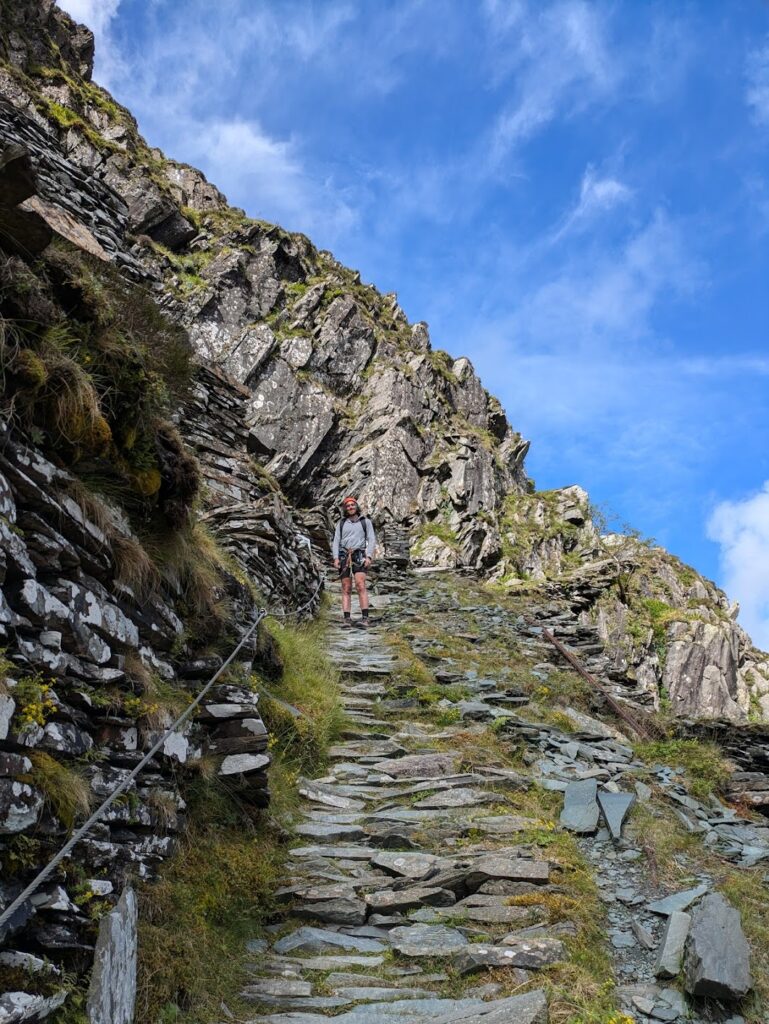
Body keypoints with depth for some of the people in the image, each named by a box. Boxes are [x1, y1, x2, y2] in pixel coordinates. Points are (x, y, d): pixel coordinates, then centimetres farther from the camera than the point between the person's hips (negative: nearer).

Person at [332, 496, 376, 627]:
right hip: (344, 557, 2)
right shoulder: (341, 523, 13)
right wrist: (335, 558, -8)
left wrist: (369, 557, -13)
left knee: (360, 587, -17)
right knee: (346, 589, -3)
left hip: (359, 556, -2)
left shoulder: (366, 521, 8)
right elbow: (336, 542, 7)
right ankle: (346, 619, -6)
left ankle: (365, 619, -20)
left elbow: (371, 540, 1)